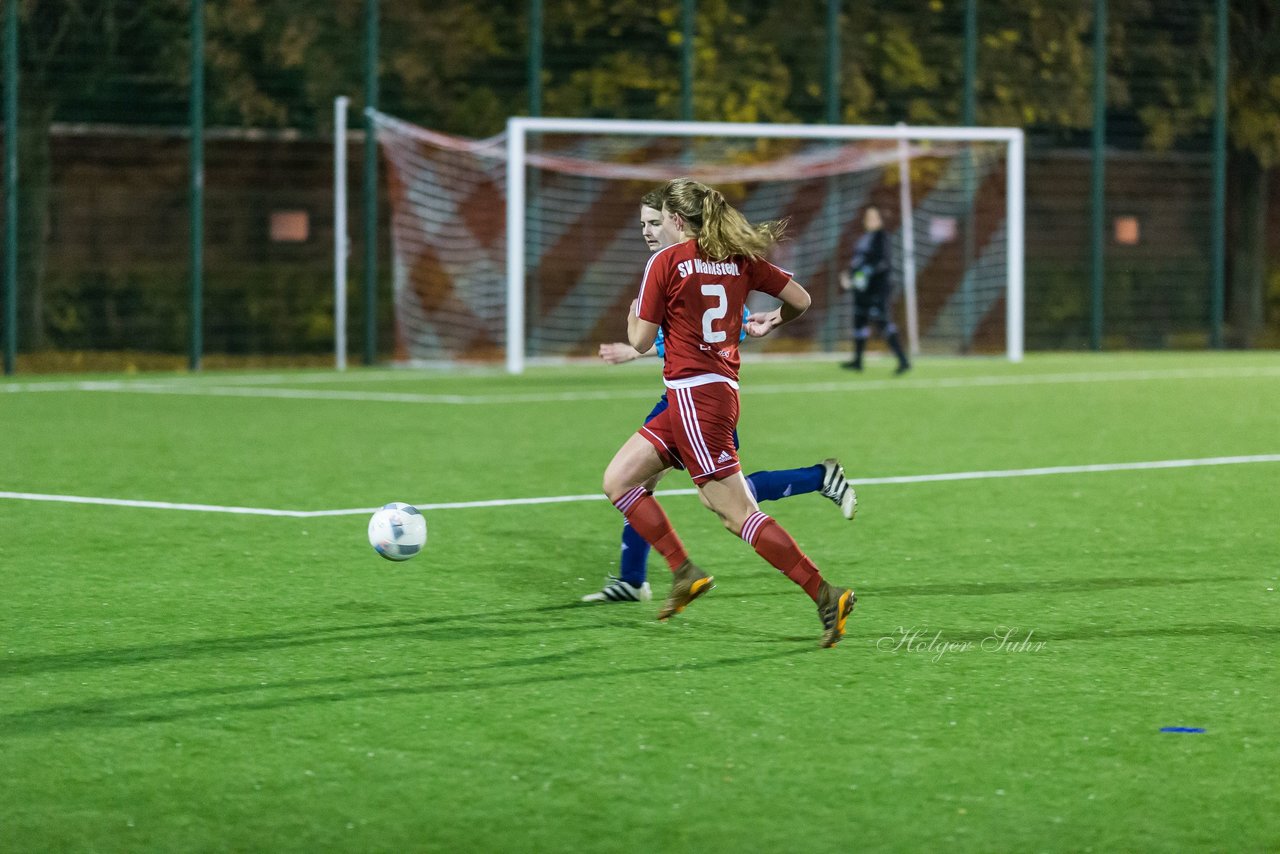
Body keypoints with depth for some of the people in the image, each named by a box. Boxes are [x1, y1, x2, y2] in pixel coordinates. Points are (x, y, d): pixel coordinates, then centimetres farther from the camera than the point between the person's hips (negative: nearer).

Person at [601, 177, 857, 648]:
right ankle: (684, 572, 7)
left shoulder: (666, 261, -8)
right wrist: (767, 324, 30)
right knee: (617, 481, 13)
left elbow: (642, 341, -6)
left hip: (694, 393, -8)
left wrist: (633, 314, 17)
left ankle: (825, 595, -13)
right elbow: (801, 299, 9)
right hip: (720, 390, 8)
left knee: (739, 513, -9)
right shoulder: (739, 258, 9)